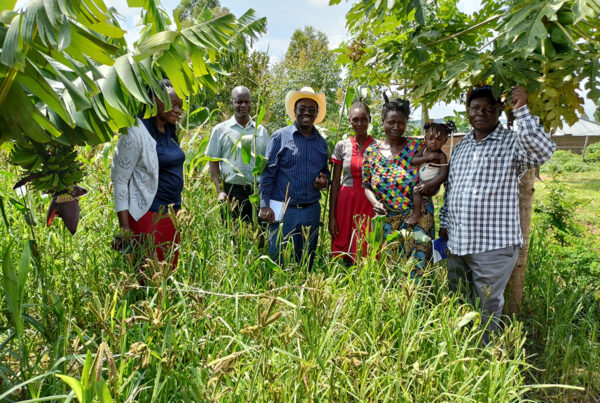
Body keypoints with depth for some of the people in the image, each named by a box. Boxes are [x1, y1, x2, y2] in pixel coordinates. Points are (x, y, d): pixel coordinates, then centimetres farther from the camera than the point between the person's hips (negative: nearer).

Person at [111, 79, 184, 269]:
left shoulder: (169, 132, 11)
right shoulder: (136, 132, -12)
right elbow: (120, 180, -13)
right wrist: (125, 228, -16)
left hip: (171, 213, 8)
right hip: (147, 216, -8)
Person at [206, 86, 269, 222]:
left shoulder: (261, 131, 12)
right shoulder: (220, 129, 5)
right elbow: (213, 161, 4)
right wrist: (220, 191, -6)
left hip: (257, 192, 2)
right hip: (231, 192, -2)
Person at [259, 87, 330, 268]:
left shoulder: (322, 142, 11)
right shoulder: (280, 137, -2)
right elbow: (267, 173, -4)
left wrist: (324, 181, -3)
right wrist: (265, 205, -11)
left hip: (311, 211, 4)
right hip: (283, 210, -4)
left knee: (307, 263, 13)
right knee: (279, 261, 1)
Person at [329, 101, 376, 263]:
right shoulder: (342, 146, 4)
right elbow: (335, 182, 5)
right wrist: (332, 216, 1)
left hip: (369, 203, -1)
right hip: (345, 202, 1)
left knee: (366, 255, -2)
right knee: (341, 256, 4)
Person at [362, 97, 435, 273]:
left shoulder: (418, 146, -4)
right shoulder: (371, 151, 3)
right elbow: (367, 186, 9)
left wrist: (430, 185, -20)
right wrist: (374, 202, -9)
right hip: (387, 222, 3)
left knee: (418, 268, 0)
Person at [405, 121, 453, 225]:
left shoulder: (441, 156, -16)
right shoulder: (424, 150, 1)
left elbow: (443, 175, -22)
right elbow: (413, 161, -9)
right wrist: (427, 157, -24)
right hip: (421, 181, 8)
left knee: (416, 190, -26)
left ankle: (416, 214, -13)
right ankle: (414, 209, 10)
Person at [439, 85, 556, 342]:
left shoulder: (512, 144, -6)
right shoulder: (460, 147, 13)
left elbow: (543, 151, -29)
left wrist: (521, 111, -27)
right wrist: (444, 222, 18)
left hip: (494, 245, -6)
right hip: (457, 243, 7)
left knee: (486, 309, 7)